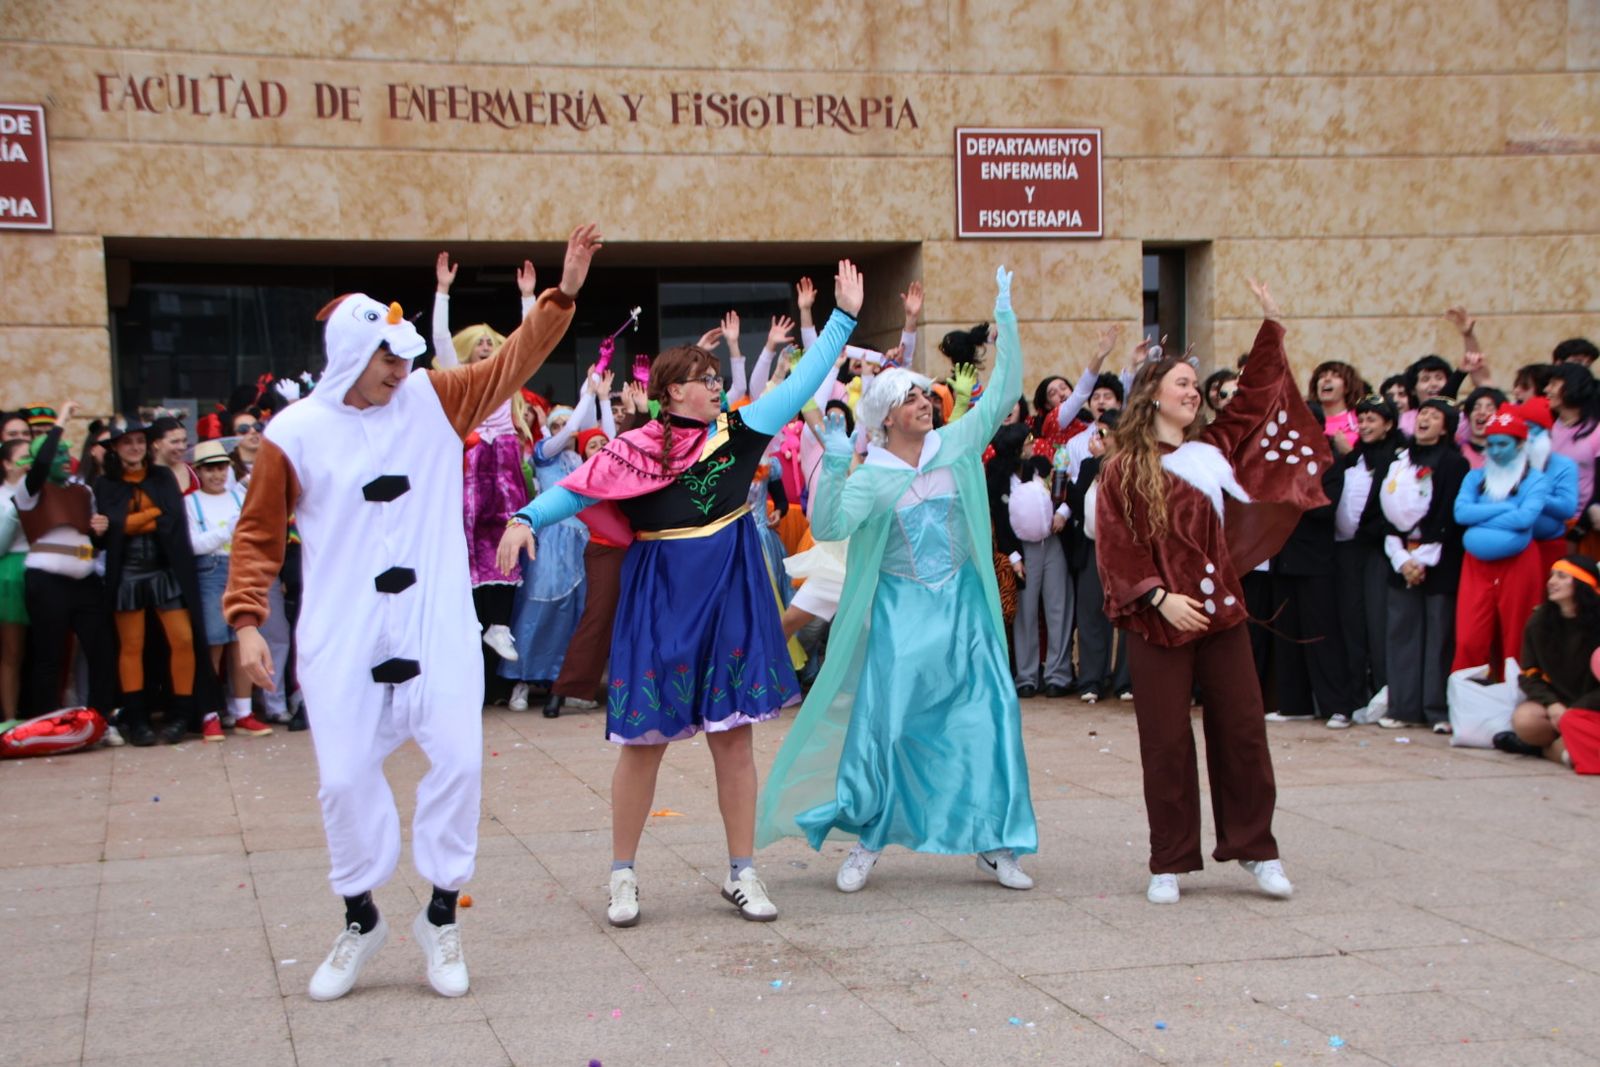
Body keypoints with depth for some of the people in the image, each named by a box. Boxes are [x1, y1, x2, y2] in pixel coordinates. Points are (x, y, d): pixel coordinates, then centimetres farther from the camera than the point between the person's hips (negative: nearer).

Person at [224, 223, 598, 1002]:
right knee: (345, 778, 1)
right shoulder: (296, 434, -4)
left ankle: (441, 916, 15)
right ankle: (360, 920, 22)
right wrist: (247, 621, -5)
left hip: (438, 630, 2)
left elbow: (511, 364, 3)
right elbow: (258, 534, 2)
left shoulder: (432, 400, 3)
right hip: (341, 639, -2)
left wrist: (562, 296, -7)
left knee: (458, 761, -2)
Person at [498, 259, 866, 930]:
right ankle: (623, 874, 13)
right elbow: (579, 487, -10)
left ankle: (741, 873, 14)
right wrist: (527, 519, -27)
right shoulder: (637, 450, -3)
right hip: (660, 603, -2)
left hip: (729, 602, 2)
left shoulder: (739, 433, 4)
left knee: (734, 736, 5)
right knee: (644, 737, 1)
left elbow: (803, 382, 5)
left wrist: (843, 316, 3)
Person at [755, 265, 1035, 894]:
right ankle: (864, 838, 12)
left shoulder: (957, 446, 4)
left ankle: (992, 843, 9)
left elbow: (1002, 395, 5)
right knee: (883, 721, -3)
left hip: (963, 606, 3)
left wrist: (1006, 320, 1)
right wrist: (833, 465, -27)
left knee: (988, 716, -1)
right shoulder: (871, 477, -5)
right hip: (899, 612, -3)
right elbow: (828, 526, -18)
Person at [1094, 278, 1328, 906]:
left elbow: (1255, 397, 17)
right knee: (1166, 741, 0)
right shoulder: (1123, 469, -2)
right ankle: (1169, 864, 9)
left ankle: (1255, 848, 15)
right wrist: (1158, 597, -16)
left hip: (1220, 609, 4)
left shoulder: (1213, 450, 12)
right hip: (1158, 620, -4)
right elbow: (1115, 548, -6)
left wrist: (1272, 327, 15)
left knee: (1241, 730, 4)